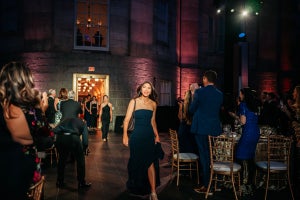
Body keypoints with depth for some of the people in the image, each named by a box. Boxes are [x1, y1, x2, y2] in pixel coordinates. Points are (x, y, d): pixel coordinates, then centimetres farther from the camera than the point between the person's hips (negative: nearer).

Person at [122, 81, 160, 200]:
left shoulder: (153, 104, 7)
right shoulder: (134, 101, -2)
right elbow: (127, 119, -5)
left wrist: (157, 135, 8)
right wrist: (125, 136, -11)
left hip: (149, 136, 2)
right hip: (137, 135, -1)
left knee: (150, 162, -5)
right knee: (136, 162, 11)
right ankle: (136, 185, 33)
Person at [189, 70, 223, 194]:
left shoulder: (199, 92, -11)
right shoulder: (220, 94, 5)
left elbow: (191, 110, -3)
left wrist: (193, 98, 14)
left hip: (202, 128, -5)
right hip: (215, 128, 5)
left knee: (204, 155, 2)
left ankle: (206, 185, 7)